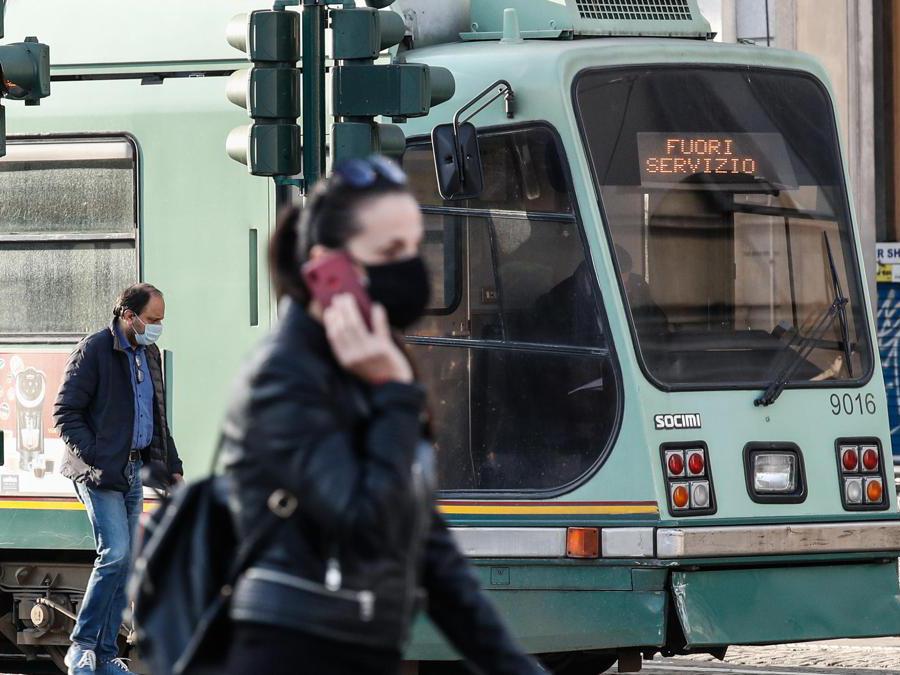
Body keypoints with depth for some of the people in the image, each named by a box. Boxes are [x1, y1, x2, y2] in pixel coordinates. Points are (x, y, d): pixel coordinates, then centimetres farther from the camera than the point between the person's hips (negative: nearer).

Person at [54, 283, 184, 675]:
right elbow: (65, 413, -12)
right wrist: (95, 460, -19)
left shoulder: (149, 354, 16)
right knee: (115, 553, -18)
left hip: (132, 470, 8)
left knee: (123, 561, 5)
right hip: (99, 472, -8)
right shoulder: (94, 351, -9)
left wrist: (172, 467, 20)